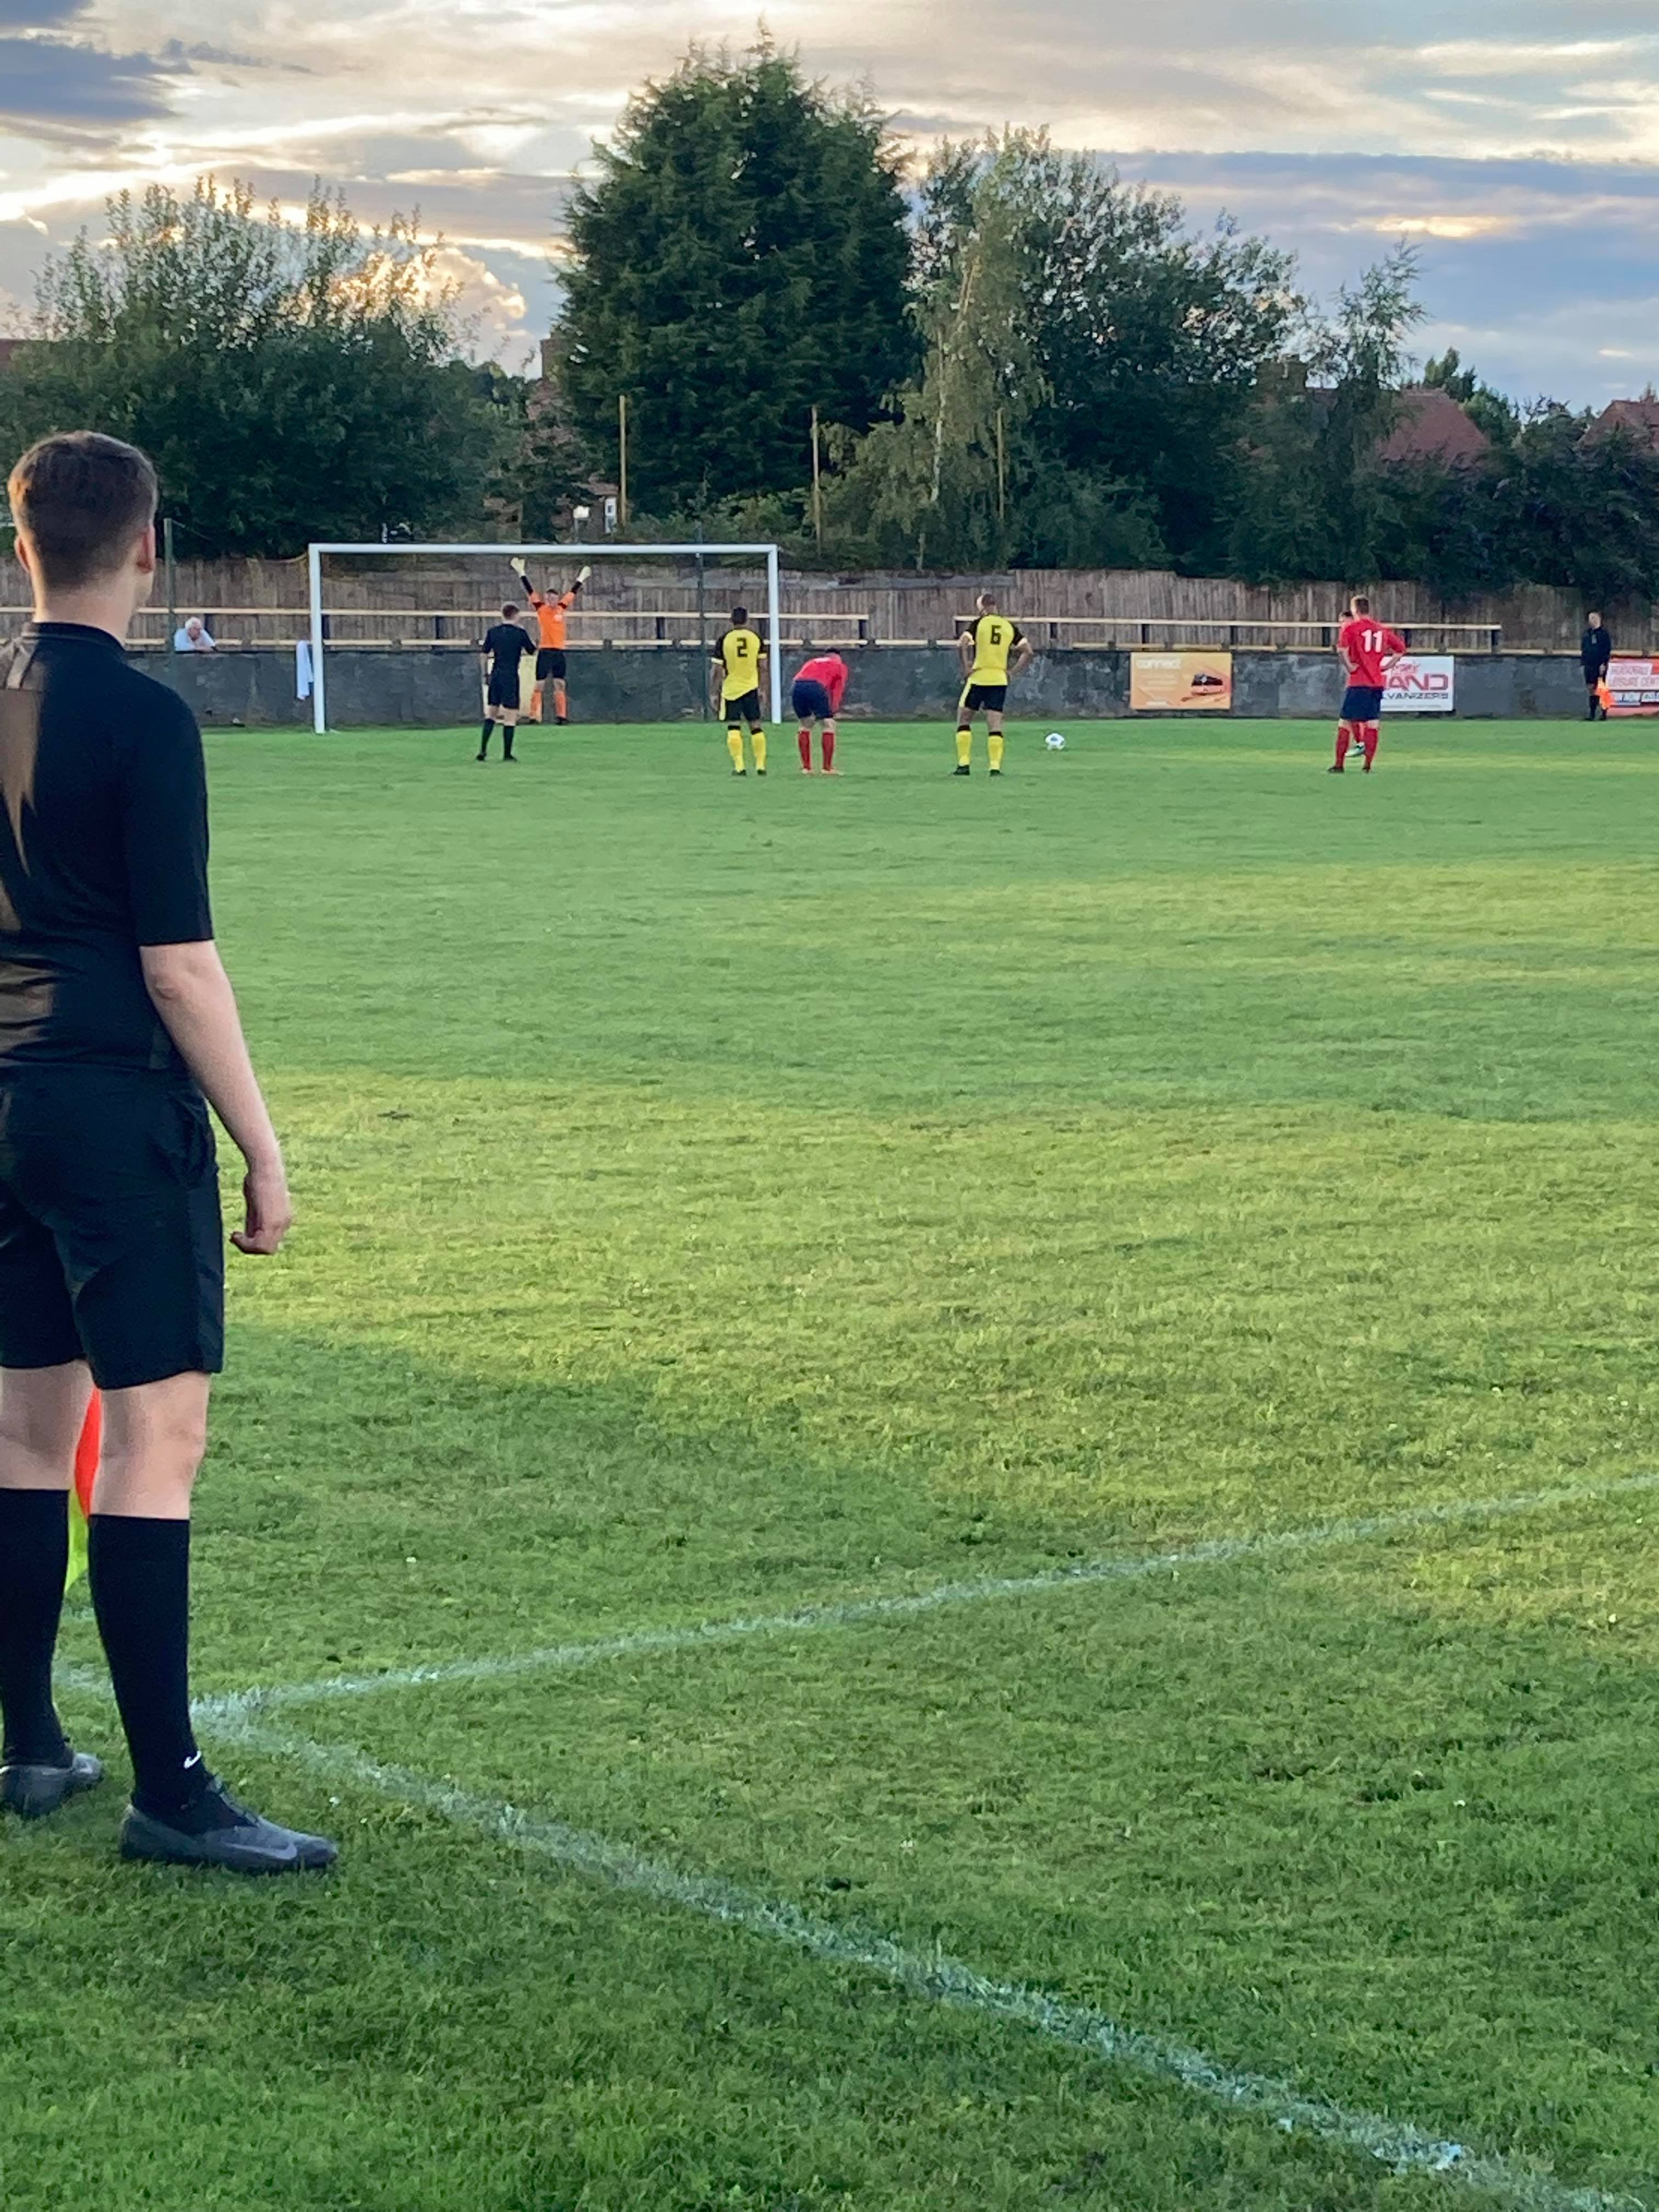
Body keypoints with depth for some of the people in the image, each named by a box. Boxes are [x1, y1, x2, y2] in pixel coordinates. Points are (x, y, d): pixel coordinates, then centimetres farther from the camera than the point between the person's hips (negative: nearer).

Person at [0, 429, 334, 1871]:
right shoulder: (141, 717, -13)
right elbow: (178, 963, -16)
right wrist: (263, 1151, -11)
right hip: (121, 1107, -8)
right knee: (158, 1431, -7)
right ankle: (170, 1792, -7)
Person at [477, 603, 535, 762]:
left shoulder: (492, 633, 3)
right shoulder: (520, 633, -6)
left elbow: (483, 655, 6)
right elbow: (532, 650, 7)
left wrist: (486, 674, 16)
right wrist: (532, 640, 26)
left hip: (495, 676, 4)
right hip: (511, 677, -4)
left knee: (491, 713, 14)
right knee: (511, 717, 1)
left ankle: (483, 750, 5)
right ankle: (507, 754, 1)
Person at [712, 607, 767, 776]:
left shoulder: (723, 639, -6)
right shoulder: (756, 637, 0)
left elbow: (718, 670, -5)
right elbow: (763, 666, 3)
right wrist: (762, 689, 14)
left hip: (730, 689, -2)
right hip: (751, 687, 2)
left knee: (733, 727, 2)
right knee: (756, 726, 8)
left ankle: (739, 766, -5)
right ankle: (761, 765, 7)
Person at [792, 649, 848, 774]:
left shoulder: (810, 663, 38)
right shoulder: (840, 666, 27)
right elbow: (838, 690, 14)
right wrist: (834, 711, 10)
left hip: (796, 686, 5)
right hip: (816, 687, -5)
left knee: (805, 725, 21)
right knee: (828, 725, 7)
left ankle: (806, 767, 20)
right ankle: (828, 768, 4)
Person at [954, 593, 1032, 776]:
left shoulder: (978, 623, -4)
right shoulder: (1010, 627, 7)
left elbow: (962, 645, -19)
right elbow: (1029, 652, 5)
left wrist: (966, 668, -11)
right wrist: (1013, 672, 8)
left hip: (978, 678, -3)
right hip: (1000, 680, 3)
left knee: (964, 720, 9)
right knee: (995, 725, 4)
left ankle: (964, 764, 4)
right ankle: (995, 767, -5)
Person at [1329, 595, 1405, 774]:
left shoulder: (1350, 627, -4)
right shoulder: (1381, 629, 13)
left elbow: (1341, 649, -21)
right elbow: (1401, 648, 18)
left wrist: (1348, 666, -9)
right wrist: (1387, 666, 14)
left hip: (1358, 683, -5)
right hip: (1378, 683, 5)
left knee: (1346, 723, 1)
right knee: (1373, 724, 6)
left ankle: (1339, 764, -1)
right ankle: (1369, 765, 4)